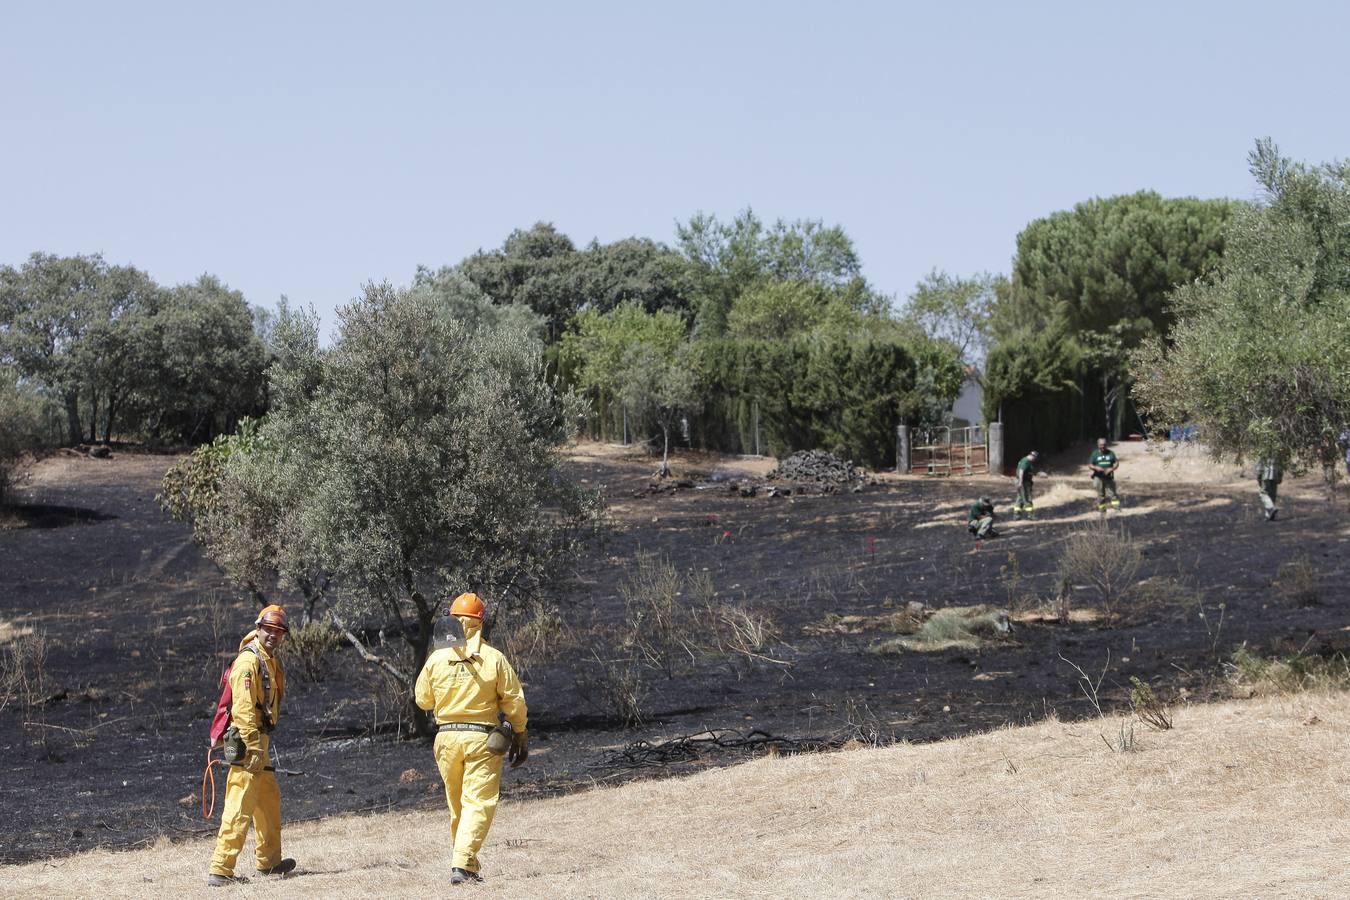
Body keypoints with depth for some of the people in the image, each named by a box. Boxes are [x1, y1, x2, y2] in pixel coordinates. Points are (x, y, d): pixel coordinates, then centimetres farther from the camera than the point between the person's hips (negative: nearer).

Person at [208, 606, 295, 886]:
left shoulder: (269, 661, 16)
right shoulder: (249, 661, -16)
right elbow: (243, 708, -23)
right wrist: (253, 749, -27)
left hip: (260, 740, 11)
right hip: (248, 740, -11)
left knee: (269, 800, 21)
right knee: (240, 809, -12)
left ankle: (269, 861, 34)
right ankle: (220, 870, -13)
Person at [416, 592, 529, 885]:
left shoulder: (437, 658, -2)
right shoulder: (494, 659, -7)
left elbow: (423, 700, 8)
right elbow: (514, 700, -3)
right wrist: (520, 734, 10)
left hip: (447, 737, 3)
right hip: (482, 739, -3)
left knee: (457, 805, 16)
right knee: (478, 803, -5)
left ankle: (466, 863, 22)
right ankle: (462, 865, -18)